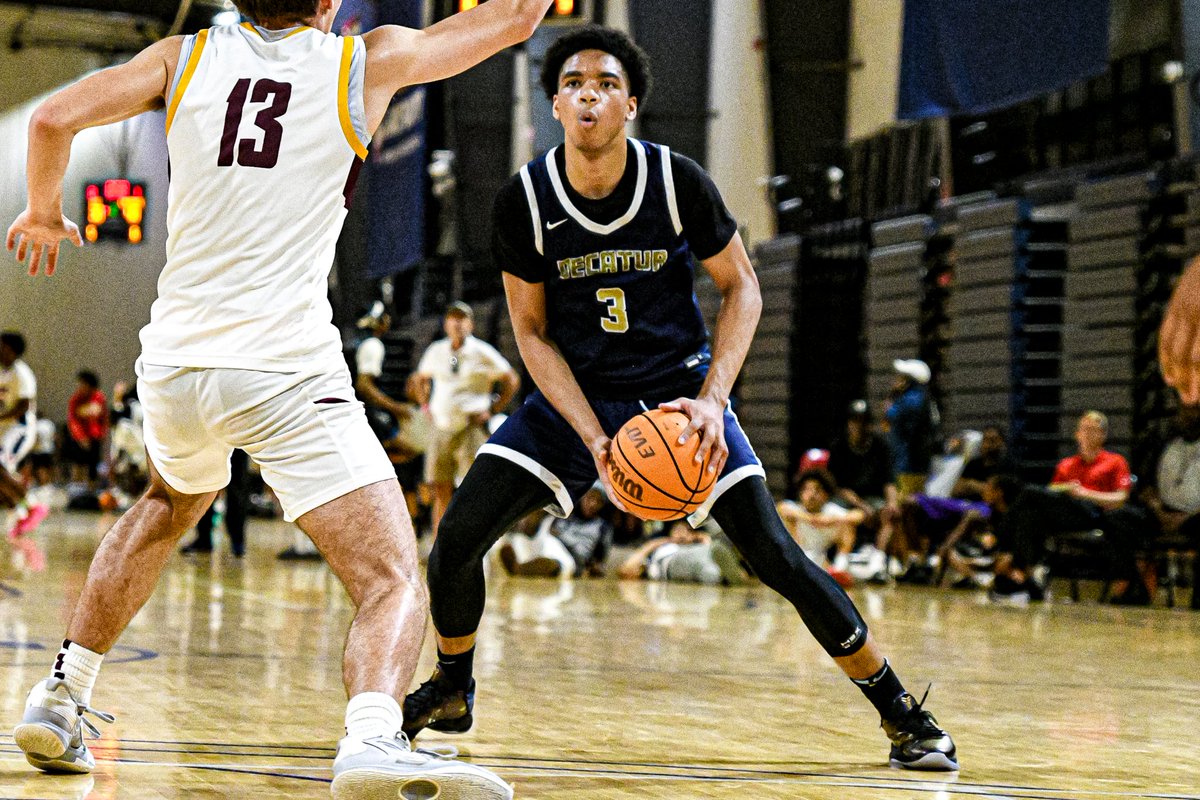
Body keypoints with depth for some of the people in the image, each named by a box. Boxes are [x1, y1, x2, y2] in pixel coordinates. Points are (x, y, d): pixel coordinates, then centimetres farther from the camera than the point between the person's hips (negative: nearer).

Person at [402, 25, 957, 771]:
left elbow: (743, 289, -4)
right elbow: (532, 333, -4)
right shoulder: (524, 201, -12)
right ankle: (451, 691, 16)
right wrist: (593, 438, -17)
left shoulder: (678, 182, -16)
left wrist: (711, 400, -18)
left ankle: (904, 714, -1)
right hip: (574, 395, 2)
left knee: (775, 554, -12)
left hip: (677, 389, -2)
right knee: (458, 536, -11)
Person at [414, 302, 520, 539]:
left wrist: (492, 410, -2)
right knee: (441, 490, 4)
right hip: (441, 428, 4)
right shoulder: (436, 351, 11)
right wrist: (426, 405, 16)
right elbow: (422, 378, 29)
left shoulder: (483, 353, -2)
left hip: (472, 428, -4)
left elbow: (511, 381, 2)